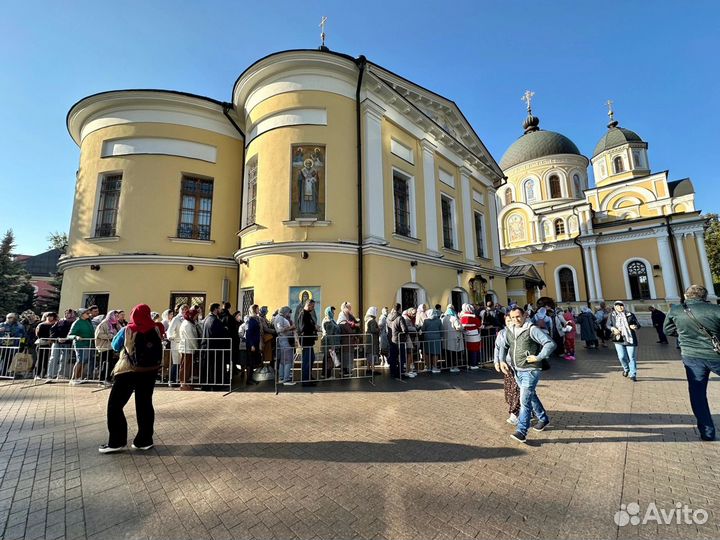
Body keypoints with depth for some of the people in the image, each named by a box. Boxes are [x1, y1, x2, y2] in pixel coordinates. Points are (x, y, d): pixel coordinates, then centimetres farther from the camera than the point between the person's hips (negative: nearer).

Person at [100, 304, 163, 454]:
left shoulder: (127, 330, -8)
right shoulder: (155, 330, -2)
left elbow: (115, 346, 7)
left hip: (129, 371, -3)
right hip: (149, 371, 3)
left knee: (115, 405, 9)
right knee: (145, 405, 10)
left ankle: (116, 442, 8)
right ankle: (144, 440, 15)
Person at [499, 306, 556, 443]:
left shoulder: (532, 329, -14)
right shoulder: (510, 331, 6)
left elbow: (550, 344, -19)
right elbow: (503, 347, 19)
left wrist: (538, 357, -20)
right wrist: (502, 361, 6)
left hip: (530, 371, -7)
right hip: (517, 370, 7)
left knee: (525, 400, -9)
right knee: (531, 396, 23)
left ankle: (522, 432, -3)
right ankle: (544, 419, 44)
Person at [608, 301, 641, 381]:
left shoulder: (630, 315, 2)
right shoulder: (612, 315, 3)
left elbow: (638, 324, 3)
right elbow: (608, 325, 6)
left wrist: (635, 326, -20)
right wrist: (613, 329, -14)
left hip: (630, 339, 0)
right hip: (619, 339, 0)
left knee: (632, 357, 1)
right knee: (622, 357, -4)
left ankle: (633, 375, 14)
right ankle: (626, 369, 27)